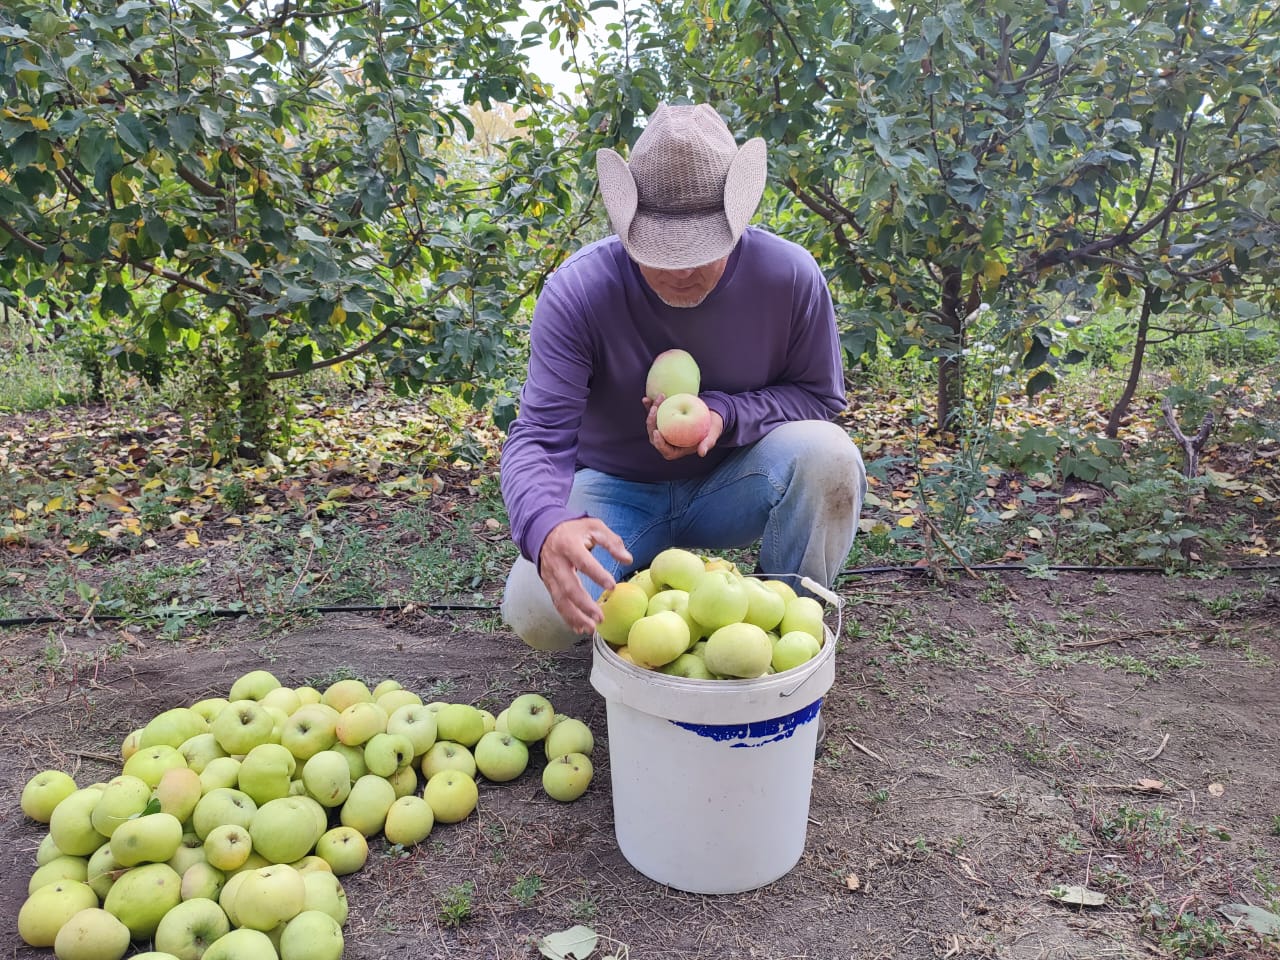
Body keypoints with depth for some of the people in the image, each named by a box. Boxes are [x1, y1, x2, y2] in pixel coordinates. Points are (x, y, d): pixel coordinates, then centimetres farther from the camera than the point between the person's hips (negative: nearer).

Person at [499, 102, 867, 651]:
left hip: (733, 485, 2)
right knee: (537, 612, -28)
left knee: (827, 455, -31)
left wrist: (726, 414, -26)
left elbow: (820, 397, -5)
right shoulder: (576, 291, -22)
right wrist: (548, 526, -52)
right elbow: (540, 435, -28)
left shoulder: (790, 276, -17)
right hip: (617, 489, -1)